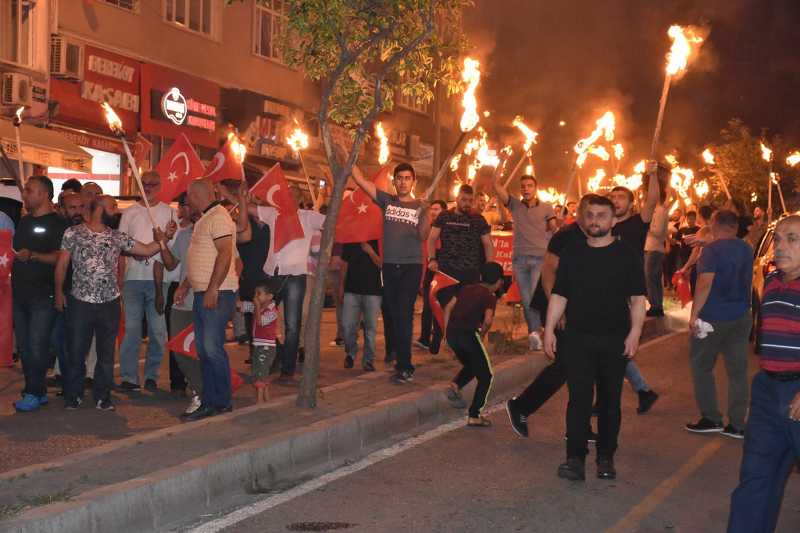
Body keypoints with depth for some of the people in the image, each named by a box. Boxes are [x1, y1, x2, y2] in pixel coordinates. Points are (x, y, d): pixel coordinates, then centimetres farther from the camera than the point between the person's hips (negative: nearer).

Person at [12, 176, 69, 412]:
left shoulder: (57, 223, -7)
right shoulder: (24, 221, 16)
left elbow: (60, 257, -16)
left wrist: (33, 255, -25)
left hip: (43, 296, -8)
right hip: (20, 294, 8)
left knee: (37, 347, -6)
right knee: (23, 347, 10)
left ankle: (34, 394, 4)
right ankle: (38, 391, 19)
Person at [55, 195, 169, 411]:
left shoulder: (118, 237, 6)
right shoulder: (73, 233, -1)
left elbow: (147, 250, 8)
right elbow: (62, 264, 2)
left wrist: (162, 240, -7)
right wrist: (59, 292, -1)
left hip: (109, 303, 3)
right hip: (80, 302, -2)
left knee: (106, 353, 8)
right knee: (76, 352, 5)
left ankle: (102, 396, 20)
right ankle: (73, 395, 21)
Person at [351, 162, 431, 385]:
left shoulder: (420, 206, 4)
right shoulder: (386, 200, 7)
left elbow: (423, 236, -7)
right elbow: (360, 179, 3)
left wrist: (427, 214, -23)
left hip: (411, 266, -3)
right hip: (389, 266, 3)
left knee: (404, 314, -10)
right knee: (392, 314, 8)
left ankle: (404, 366, -7)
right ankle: (401, 360, 19)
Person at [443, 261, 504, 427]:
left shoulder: (467, 288, 18)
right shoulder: (490, 297, 2)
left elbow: (448, 307, 14)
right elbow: (488, 320, -15)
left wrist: (447, 331, 16)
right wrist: (482, 334, 3)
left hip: (452, 332, 6)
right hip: (468, 333, -6)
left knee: (471, 366, 30)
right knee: (485, 376, 9)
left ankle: (455, 385, 6)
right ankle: (474, 416, 7)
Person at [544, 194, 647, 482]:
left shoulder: (627, 255, 1)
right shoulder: (572, 254, 7)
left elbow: (637, 299, -1)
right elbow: (559, 296, 8)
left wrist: (635, 333, -12)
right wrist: (549, 330, 1)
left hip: (615, 340, -1)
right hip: (577, 338, 1)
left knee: (610, 400, 7)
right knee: (579, 398, -5)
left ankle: (606, 458, 17)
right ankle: (575, 458, -5)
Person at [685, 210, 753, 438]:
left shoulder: (712, 250, -13)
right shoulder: (747, 249, 7)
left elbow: (705, 284, -21)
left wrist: (694, 314, -18)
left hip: (714, 317, -6)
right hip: (741, 317, 6)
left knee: (702, 366, 8)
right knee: (738, 370, 7)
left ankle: (711, 419, 8)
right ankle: (737, 425, 9)